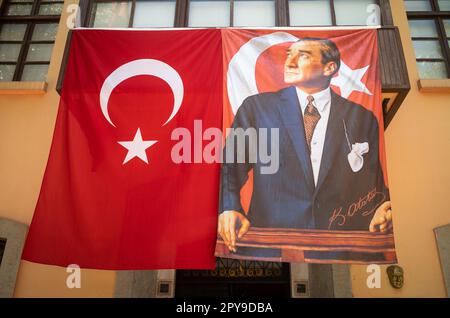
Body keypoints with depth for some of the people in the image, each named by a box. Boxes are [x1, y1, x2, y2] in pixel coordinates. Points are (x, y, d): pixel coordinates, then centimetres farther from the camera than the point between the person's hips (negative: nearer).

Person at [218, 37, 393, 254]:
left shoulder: (362, 118, 7)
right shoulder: (256, 106, 4)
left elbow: (374, 187, 12)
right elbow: (230, 167, 1)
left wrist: (381, 213, -8)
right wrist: (229, 210, -15)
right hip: (270, 237, -4)